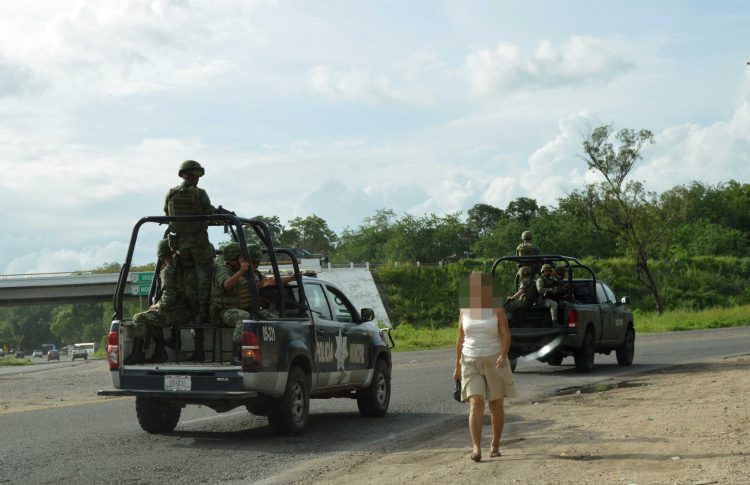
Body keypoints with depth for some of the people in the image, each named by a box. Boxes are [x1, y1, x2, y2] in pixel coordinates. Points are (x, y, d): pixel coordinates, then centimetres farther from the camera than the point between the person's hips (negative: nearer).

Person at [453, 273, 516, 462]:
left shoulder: (496, 310, -1)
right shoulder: (465, 311, 7)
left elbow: (506, 335, -7)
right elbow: (460, 339, 13)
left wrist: (503, 355, -24)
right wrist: (457, 366, 13)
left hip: (494, 362, -1)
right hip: (471, 363, 1)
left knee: (496, 405, 6)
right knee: (476, 404, -13)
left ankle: (495, 445, 23)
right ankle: (476, 448, -21)